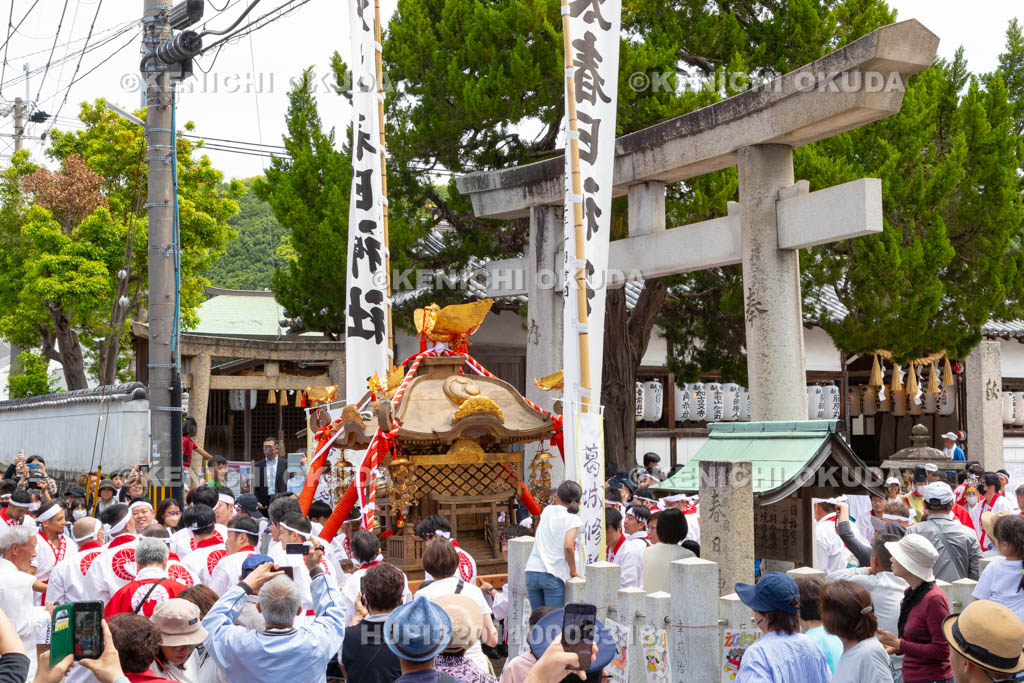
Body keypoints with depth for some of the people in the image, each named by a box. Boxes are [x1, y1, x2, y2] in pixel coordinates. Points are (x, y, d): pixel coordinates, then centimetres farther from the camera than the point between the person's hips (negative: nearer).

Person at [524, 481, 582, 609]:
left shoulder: (547, 510, 15)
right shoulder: (573, 519, -1)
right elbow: (568, 546, -16)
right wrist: (573, 571, -5)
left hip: (532, 571, 5)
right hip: (552, 575, -5)